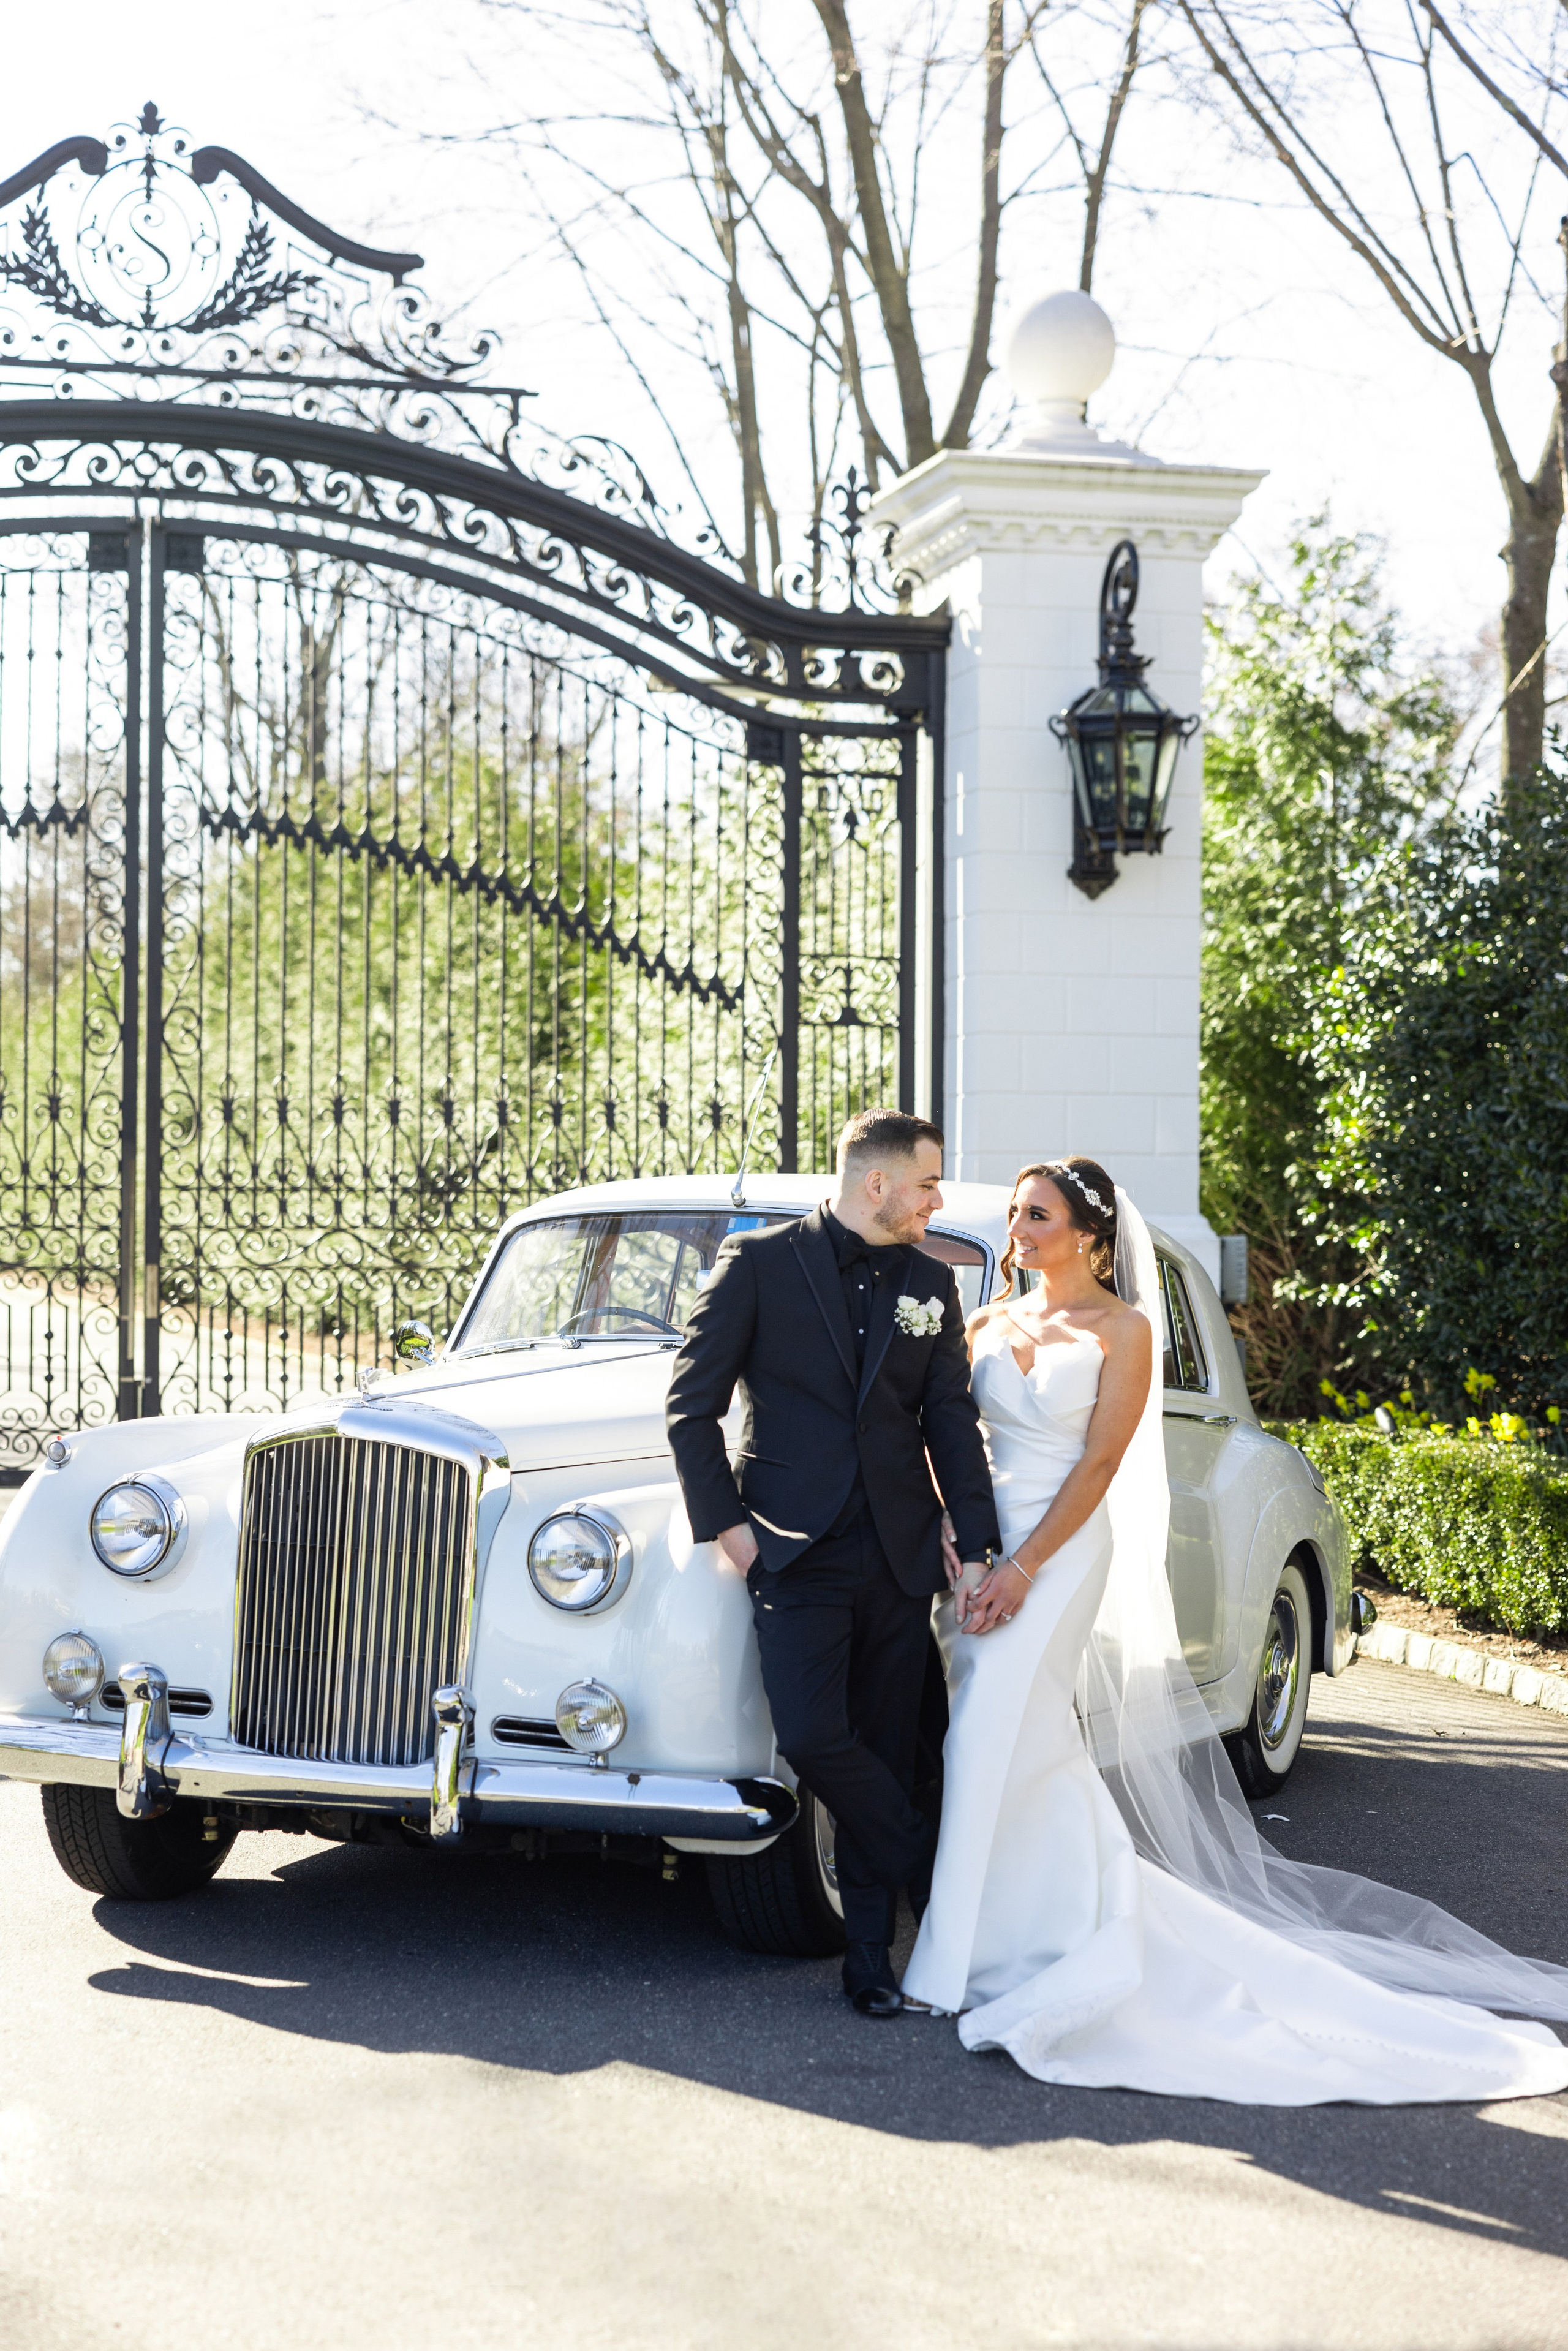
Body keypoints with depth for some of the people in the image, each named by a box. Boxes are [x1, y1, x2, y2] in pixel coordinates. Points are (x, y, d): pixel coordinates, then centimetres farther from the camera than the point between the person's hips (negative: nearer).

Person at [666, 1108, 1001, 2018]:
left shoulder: (932, 1283, 10)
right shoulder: (760, 1263, -1)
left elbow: (952, 1422, 9)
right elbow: (693, 1402, 0)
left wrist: (981, 1548, 1)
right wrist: (724, 1523, -6)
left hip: (901, 1559, 3)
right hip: (796, 1553, -3)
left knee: (884, 1753, 4)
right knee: (814, 1738, -17)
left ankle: (872, 1953, 13)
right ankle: (942, 1874, 4)